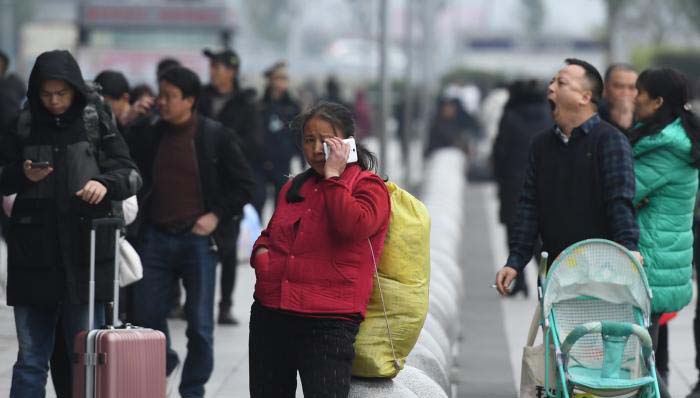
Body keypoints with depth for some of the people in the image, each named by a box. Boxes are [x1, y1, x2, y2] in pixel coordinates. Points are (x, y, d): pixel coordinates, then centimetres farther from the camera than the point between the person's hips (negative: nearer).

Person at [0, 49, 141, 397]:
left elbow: (131, 175, 3)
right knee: (30, 358, 7)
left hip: (84, 252, -2)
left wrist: (106, 183, -18)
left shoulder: (96, 124, 1)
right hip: (33, 255, 2)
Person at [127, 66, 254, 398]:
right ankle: (162, 361, 34)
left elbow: (243, 184, 2)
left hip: (197, 239, -3)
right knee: (146, 316, 5)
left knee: (200, 325, 2)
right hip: (155, 239, 3)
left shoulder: (216, 136, -2)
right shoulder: (148, 135, 5)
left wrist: (217, 216, -7)